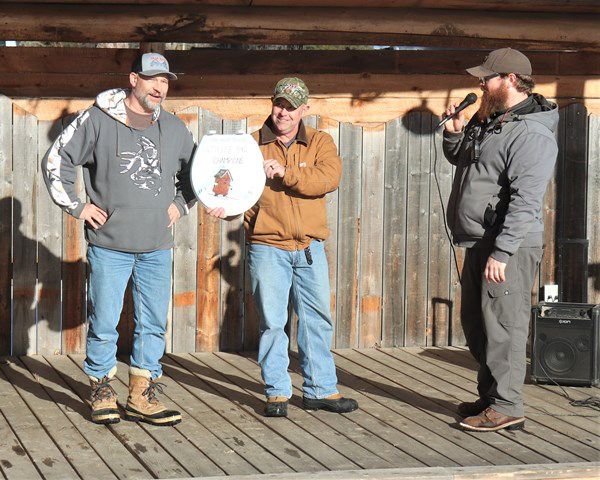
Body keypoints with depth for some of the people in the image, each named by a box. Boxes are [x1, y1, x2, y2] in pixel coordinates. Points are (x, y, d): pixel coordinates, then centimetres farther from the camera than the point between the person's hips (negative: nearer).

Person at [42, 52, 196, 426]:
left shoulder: (175, 128, 11)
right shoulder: (98, 121, -3)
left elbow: (195, 172, 27)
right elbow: (56, 161, 3)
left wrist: (180, 204, 14)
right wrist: (77, 206, -1)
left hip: (157, 247, 4)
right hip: (109, 245, -4)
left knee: (154, 324, 6)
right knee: (104, 323, 1)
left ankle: (143, 397, 17)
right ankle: (103, 391, 17)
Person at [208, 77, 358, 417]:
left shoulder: (320, 142, 5)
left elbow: (329, 178, -14)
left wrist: (284, 173, -19)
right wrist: (224, 206, -21)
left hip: (310, 248, 2)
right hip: (267, 247, -1)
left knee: (318, 319, 8)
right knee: (272, 321, 2)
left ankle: (321, 389, 19)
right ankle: (277, 392, 13)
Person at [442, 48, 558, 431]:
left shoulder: (532, 134, -17)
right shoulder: (489, 120, 14)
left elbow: (525, 201, -24)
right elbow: (458, 158, 30)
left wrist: (502, 252, -27)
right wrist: (455, 131, 9)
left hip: (510, 247, -10)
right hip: (480, 243, 10)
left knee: (503, 324, -6)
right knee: (476, 324, 16)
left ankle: (506, 407, 1)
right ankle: (490, 396, 28)